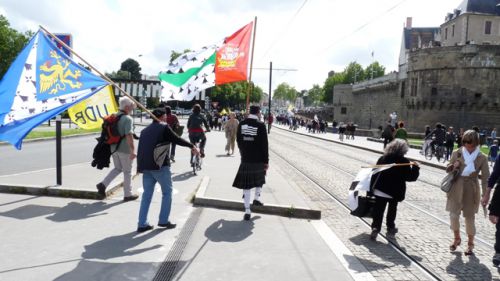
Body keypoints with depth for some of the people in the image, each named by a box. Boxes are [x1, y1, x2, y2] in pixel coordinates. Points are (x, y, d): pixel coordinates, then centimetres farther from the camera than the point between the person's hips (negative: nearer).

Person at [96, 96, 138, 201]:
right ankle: (128, 194, 14)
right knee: (127, 172, 6)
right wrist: (132, 150, -23)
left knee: (117, 168, 23)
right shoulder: (128, 119, -16)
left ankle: (103, 184, 7)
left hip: (114, 148, 8)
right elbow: (129, 135, -24)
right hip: (125, 149, -7)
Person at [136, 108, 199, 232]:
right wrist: (192, 146, 6)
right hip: (160, 165, -7)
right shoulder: (164, 127, -2)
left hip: (145, 165, 7)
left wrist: (140, 166, 20)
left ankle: (142, 224, 9)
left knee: (147, 194, 11)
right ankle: (163, 220, 8)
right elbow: (177, 139, -5)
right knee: (167, 192, 8)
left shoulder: (145, 130, 18)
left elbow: (140, 149, 18)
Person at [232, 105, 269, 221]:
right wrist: (266, 161, -4)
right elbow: (264, 144, -11)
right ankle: (257, 197, 22)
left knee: (246, 184, 4)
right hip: (259, 159, -2)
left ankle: (247, 211, 4)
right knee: (260, 177, 27)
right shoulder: (260, 125, -12)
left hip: (246, 159, 2)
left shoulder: (241, 124, 0)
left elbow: (238, 141, 8)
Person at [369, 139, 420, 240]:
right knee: (392, 210, 17)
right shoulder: (404, 161, -11)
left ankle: (375, 228, -7)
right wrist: (415, 167, 6)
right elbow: (410, 177, -8)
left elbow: (375, 173, 2)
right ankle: (390, 228, 27)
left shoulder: (383, 158, 2)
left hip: (380, 190, 2)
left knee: (378, 210, 5)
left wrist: (373, 187, 8)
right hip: (395, 191, -2)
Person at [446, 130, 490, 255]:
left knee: (469, 218, 7)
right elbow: (448, 170, 8)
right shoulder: (457, 153, -2)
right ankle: (456, 238, 27)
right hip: (456, 188, 1)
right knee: (453, 215, 0)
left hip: (471, 190, -1)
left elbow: (485, 178, -4)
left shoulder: (482, 158, -6)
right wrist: (453, 166, -14)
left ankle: (470, 243, 28)